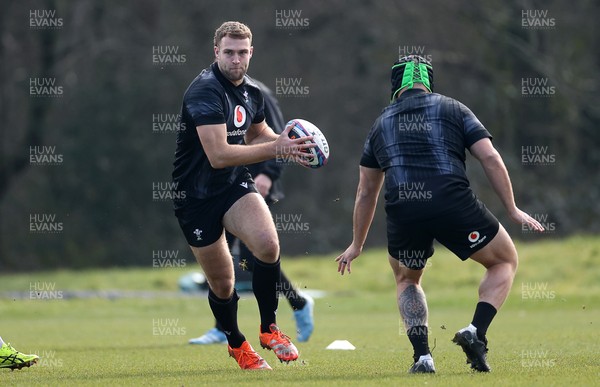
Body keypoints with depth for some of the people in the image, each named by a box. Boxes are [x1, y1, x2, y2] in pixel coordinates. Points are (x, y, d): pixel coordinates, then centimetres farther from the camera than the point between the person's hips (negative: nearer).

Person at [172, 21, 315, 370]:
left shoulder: (252, 92, 2)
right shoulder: (205, 91, -22)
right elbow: (218, 155, -31)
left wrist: (288, 144, 1)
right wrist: (275, 149, -32)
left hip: (235, 185, 5)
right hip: (196, 194, -5)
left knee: (268, 244, -24)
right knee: (222, 285, 2)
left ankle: (269, 328, -4)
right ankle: (236, 344, 31)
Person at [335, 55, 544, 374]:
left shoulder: (381, 123, 25)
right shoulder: (453, 109, 18)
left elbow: (366, 194, 30)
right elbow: (490, 159, 7)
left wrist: (357, 245, 40)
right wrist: (513, 210, 13)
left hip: (402, 213, 2)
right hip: (454, 203, -2)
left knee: (406, 278, 31)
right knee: (505, 262, 21)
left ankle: (422, 356, 10)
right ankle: (476, 333, -1)